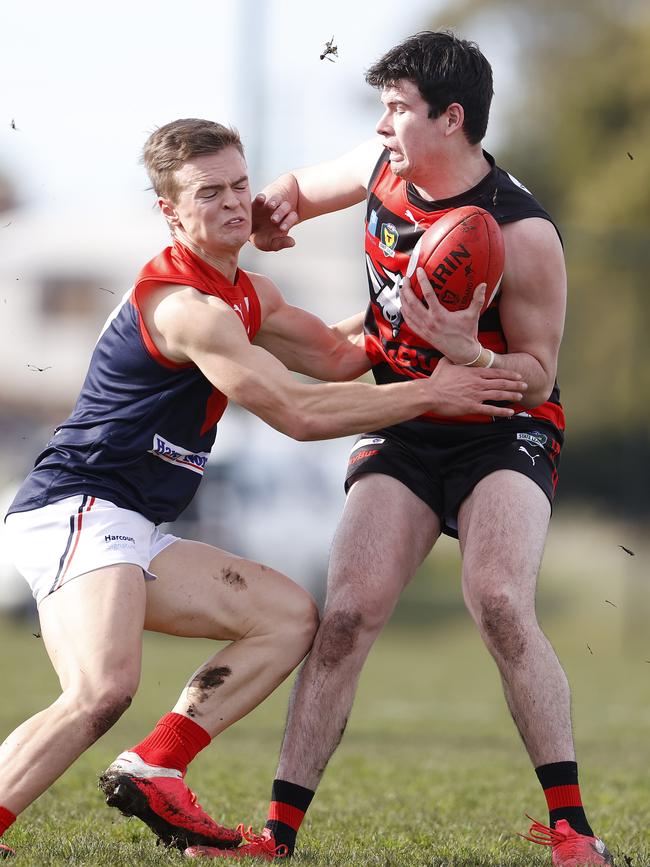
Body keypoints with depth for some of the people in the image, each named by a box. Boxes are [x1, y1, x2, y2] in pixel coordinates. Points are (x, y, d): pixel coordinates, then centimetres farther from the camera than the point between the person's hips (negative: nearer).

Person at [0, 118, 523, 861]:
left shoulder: (244, 293, 17)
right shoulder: (185, 306, -16)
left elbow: (337, 355, 23)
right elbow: (300, 413, -18)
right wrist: (430, 394, -11)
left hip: (131, 535, 10)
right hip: (76, 512, -10)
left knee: (289, 617, 9)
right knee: (102, 690, -31)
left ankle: (150, 771, 0)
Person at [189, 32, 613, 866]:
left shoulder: (522, 234, -19)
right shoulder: (383, 168, -2)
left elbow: (536, 375, -14)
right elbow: (299, 188, 20)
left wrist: (466, 354, -33)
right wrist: (270, 211, -4)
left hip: (503, 431, -5)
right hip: (401, 430, 5)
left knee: (498, 603, -27)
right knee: (346, 616, -10)